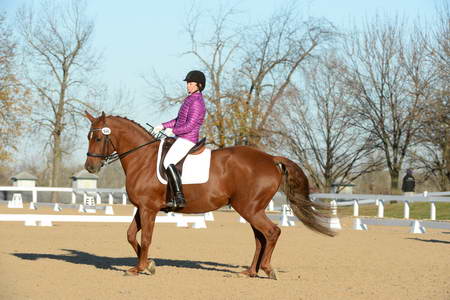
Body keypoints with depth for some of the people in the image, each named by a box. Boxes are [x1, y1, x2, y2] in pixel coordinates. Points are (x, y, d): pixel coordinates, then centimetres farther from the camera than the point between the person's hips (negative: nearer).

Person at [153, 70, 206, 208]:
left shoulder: (196, 102, -15)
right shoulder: (191, 99, 18)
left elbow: (189, 126, -21)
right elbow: (179, 119, 25)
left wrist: (172, 131, -12)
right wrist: (163, 126, 16)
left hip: (187, 139, -11)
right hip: (182, 139, 11)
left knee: (168, 162, -27)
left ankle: (179, 199, -31)